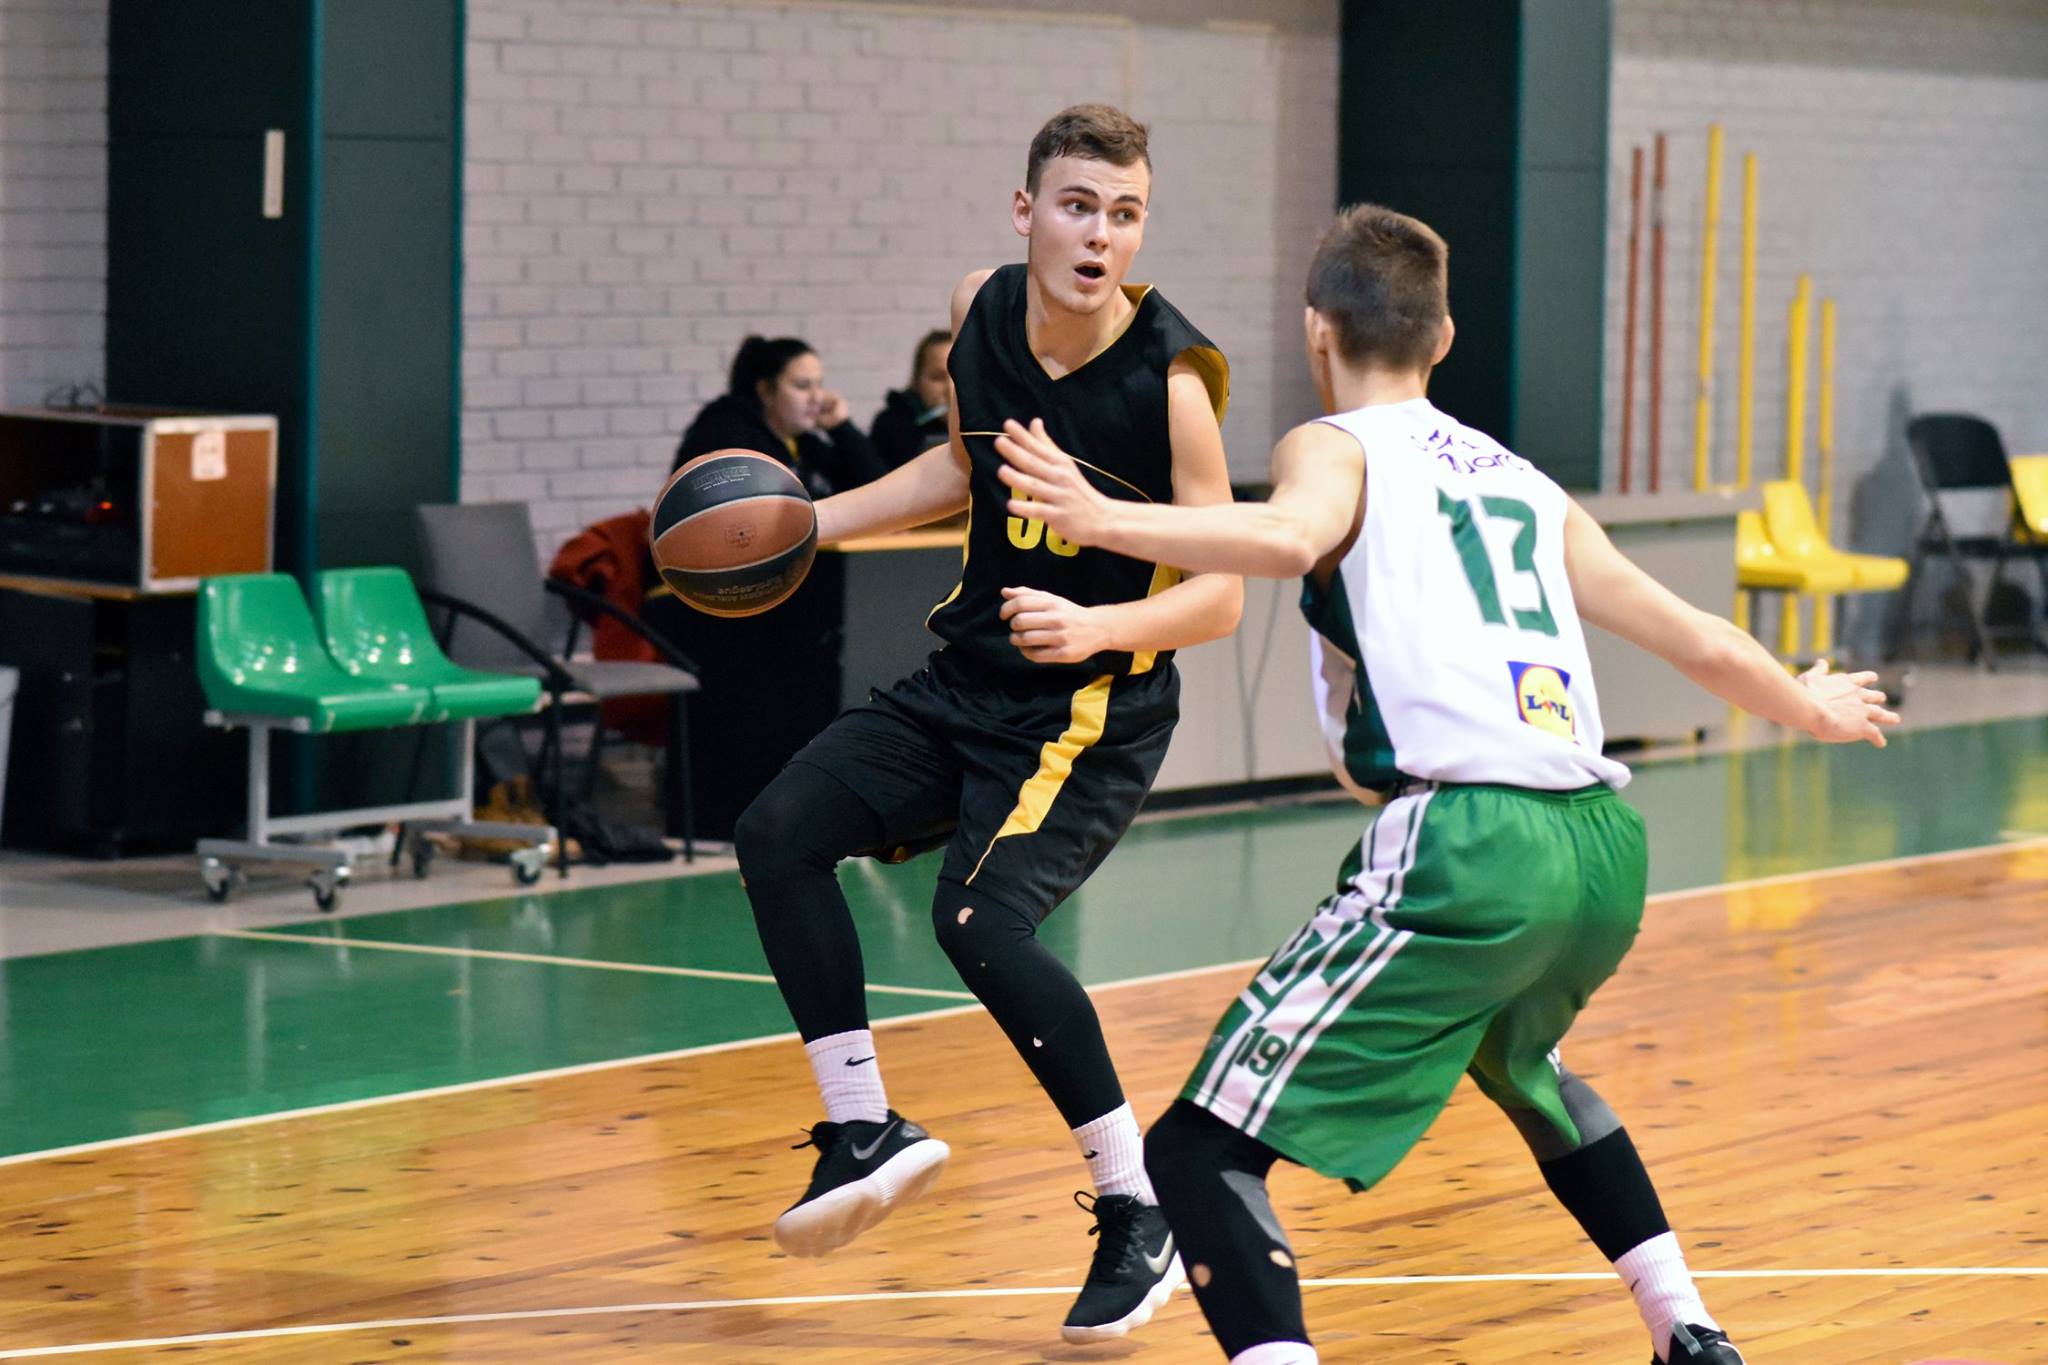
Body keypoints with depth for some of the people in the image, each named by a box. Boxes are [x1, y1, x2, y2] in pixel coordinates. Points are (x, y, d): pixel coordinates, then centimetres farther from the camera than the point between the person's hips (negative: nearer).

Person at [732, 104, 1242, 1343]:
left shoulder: (1172, 376, -20)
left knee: (981, 919, -24)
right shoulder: (984, 310, -3)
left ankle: (1143, 1211, -9)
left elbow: (1220, 594, -18)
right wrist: (810, 526, 10)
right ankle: (865, 1131, 9)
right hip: (967, 681, 7)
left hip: (1095, 709, -7)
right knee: (780, 834, -4)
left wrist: (1096, 627, -35)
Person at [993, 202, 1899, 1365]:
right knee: (1515, 1057, 41)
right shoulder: (1527, 484, 25)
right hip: (1607, 845, 7)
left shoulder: (1338, 448, 9)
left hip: (1468, 844, -7)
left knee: (1201, 1150, -6)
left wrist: (1103, 522, -25)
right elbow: (1704, 645, 32)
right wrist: (1812, 707, 51)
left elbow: (1288, 538, -17)